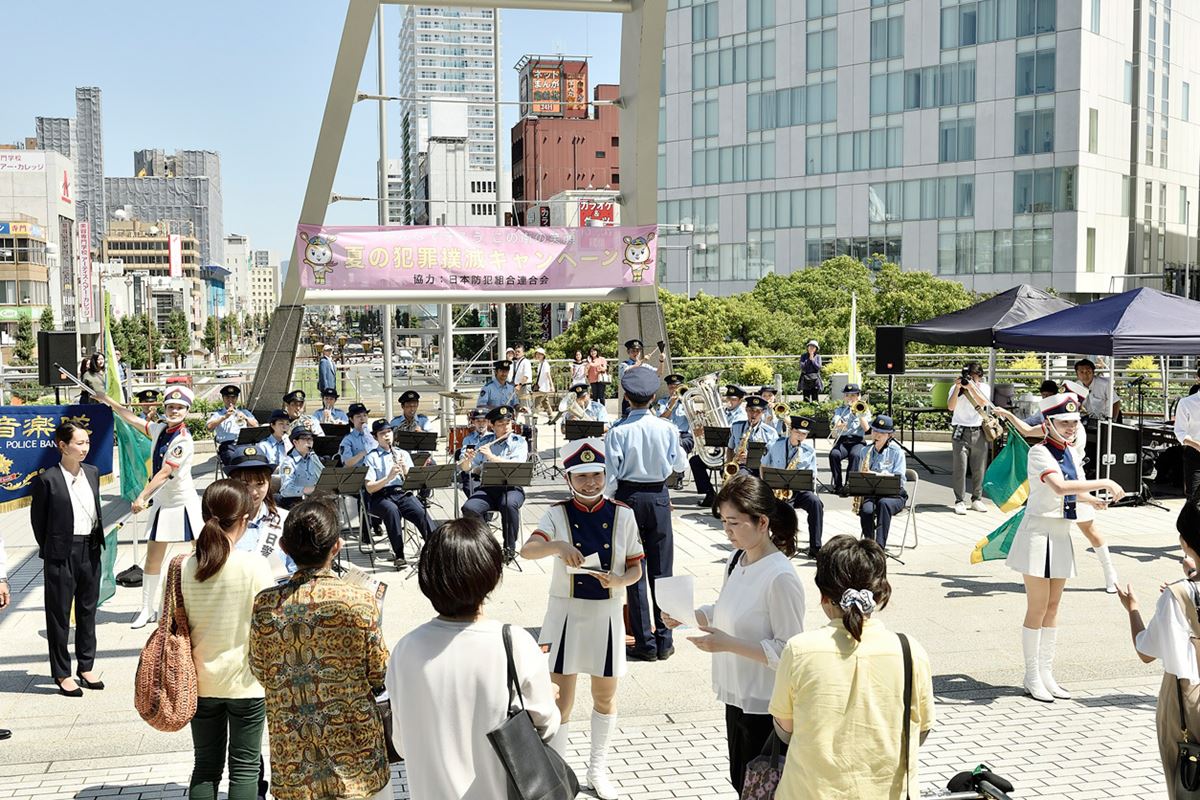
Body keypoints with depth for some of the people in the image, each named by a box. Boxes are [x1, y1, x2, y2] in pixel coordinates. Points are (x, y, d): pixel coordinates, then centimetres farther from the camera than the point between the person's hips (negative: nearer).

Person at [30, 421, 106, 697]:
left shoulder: (92, 473, 5)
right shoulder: (47, 480, -12)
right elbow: (38, 519, -4)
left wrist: (97, 539, 10)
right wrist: (49, 549, 1)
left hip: (90, 551, 6)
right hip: (62, 555, -6)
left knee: (88, 610, 15)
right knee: (59, 614, 6)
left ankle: (86, 666, 27)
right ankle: (62, 674, 17)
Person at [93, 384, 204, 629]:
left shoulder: (184, 441, -17)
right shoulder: (159, 430, 5)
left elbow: (164, 473, -22)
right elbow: (132, 418, 20)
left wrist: (142, 496, -25)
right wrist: (106, 400, 22)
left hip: (184, 503, -7)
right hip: (161, 504, 7)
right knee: (152, 558, 6)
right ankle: (148, 609, 15)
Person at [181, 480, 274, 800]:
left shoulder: (184, 567, -6)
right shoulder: (255, 566, -17)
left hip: (201, 681, 3)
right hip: (244, 681, -3)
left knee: (206, 765, 16)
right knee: (245, 767, 9)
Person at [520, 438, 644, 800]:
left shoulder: (623, 515, -2)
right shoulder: (557, 514, -7)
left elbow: (635, 568, 1)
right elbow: (527, 550, -23)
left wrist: (619, 581, -20)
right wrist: (557, 545, -43)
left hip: (606, 613, 2)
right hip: (566, 612, -2)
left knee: (605, 695, 14)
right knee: (559, 697, 4)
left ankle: (598, 769, 31)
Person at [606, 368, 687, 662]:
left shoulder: (618, 431, -12)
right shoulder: (667, 428, -6)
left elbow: (611, 474, -12)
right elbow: (679, 464, 7)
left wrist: (608, 500, 4)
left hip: (628, 497, -2)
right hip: (659, 497, 2)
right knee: (661, 570, 9)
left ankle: (645, 644, 6)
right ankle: (664, 642, 13)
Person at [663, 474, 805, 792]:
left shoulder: (780, 577, -23)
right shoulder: (737, 560, 3)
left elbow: (788, 651, -21)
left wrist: (729, 644, -27)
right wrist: (688, 617, -3)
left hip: (765, 706, -8)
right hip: (737, 696, 8)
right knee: (741, 784, 20)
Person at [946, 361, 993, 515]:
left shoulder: (984, 388, 6)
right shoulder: (956, 388, 1)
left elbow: (983, 402, -14)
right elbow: (950, 407, -14)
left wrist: (971, 386, -21)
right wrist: (958, 388, -22)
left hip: (979, 432, 2)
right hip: (960, 432, -2)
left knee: (979, 469, 5)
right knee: (960, 468, -7)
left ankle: (977, 500, 17)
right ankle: (960, 501, -4)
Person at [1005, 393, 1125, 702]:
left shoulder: (1070, 451, 8)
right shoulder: (1040, 452, -16)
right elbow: (1059, 486, -32)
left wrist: (1093, 499, 5)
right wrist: (1104, 483, -30)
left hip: (1061, 535, 8)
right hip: (1039, 533, -8)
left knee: (1053, 607, 12)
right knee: (1038, 608, -2)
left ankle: (1046, 673, 21)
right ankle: (1032, 677, 8)